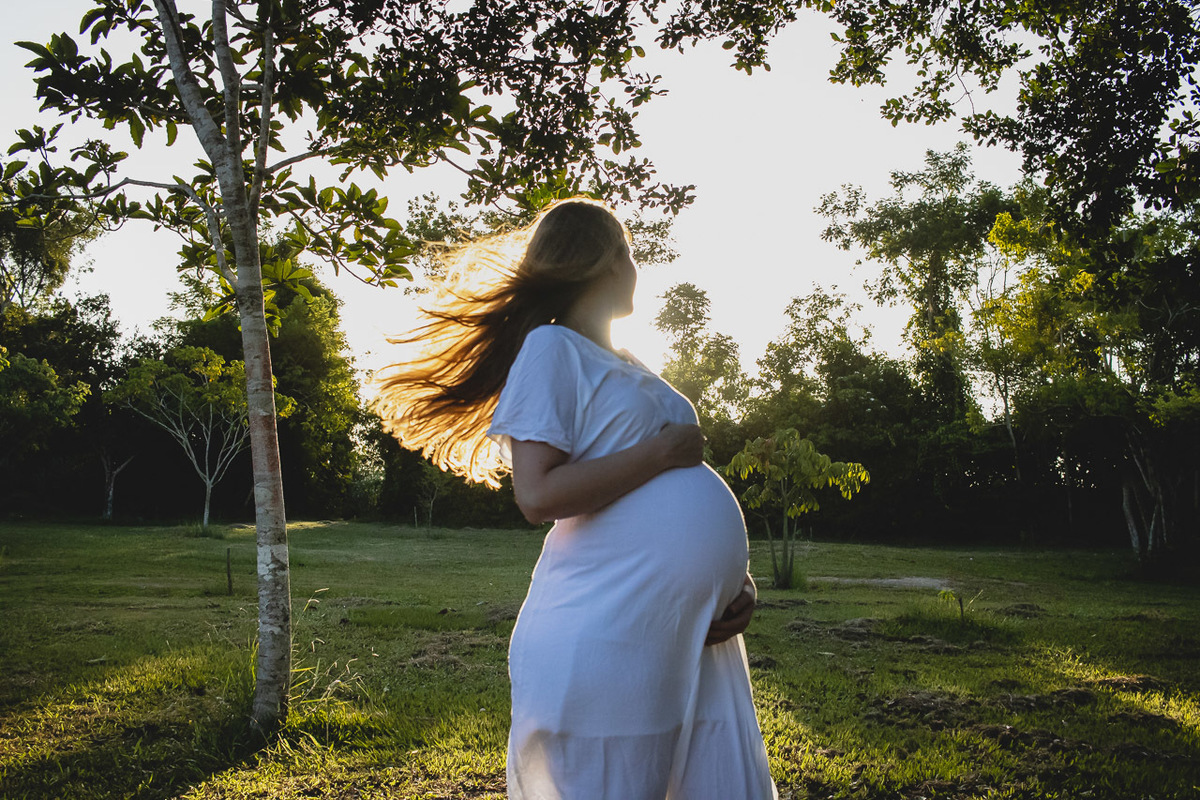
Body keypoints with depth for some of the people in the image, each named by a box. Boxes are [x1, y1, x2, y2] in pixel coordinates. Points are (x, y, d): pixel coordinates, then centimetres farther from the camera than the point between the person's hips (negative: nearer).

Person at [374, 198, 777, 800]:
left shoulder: (629, 368, 22)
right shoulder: (552, 348, -5)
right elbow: (539, 495, -17)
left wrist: (739, 580, 5)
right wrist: (666, 450, -11)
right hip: (607, 643, -8)